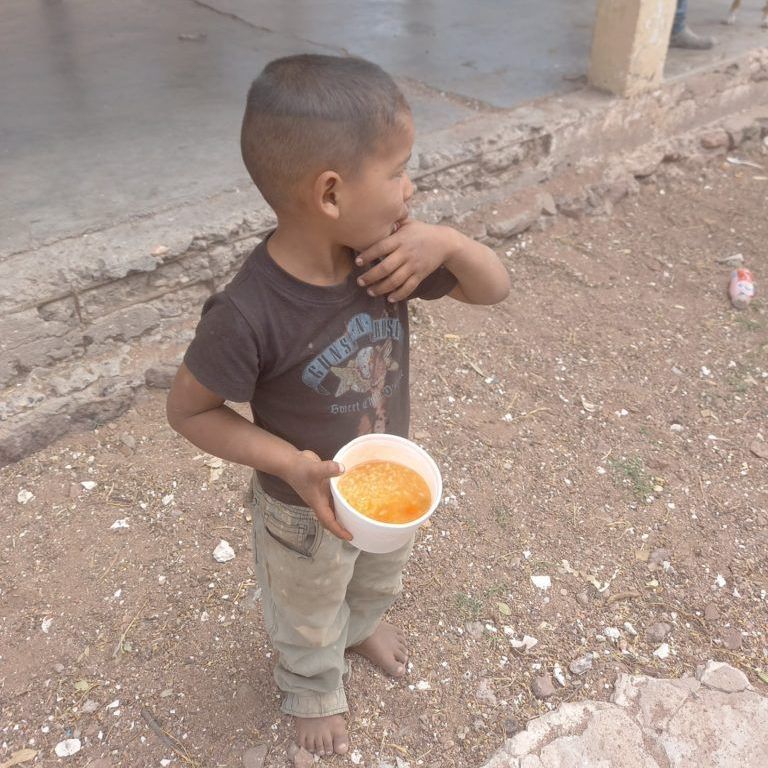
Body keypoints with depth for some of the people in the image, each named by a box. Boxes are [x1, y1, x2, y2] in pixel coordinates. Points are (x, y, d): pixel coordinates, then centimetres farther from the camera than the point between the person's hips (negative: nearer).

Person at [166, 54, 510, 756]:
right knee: (309, 621, 27)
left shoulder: (385, 250, -21)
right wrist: (291, 462, -32)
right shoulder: (249, 315, -37)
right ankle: (313, 690, 60)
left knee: (380, 581, 36)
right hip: (308, 510, -5)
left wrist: (448, 243, -32)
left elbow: (494, 289, -11)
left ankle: (363, 626, 70)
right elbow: (190, 409, -23)